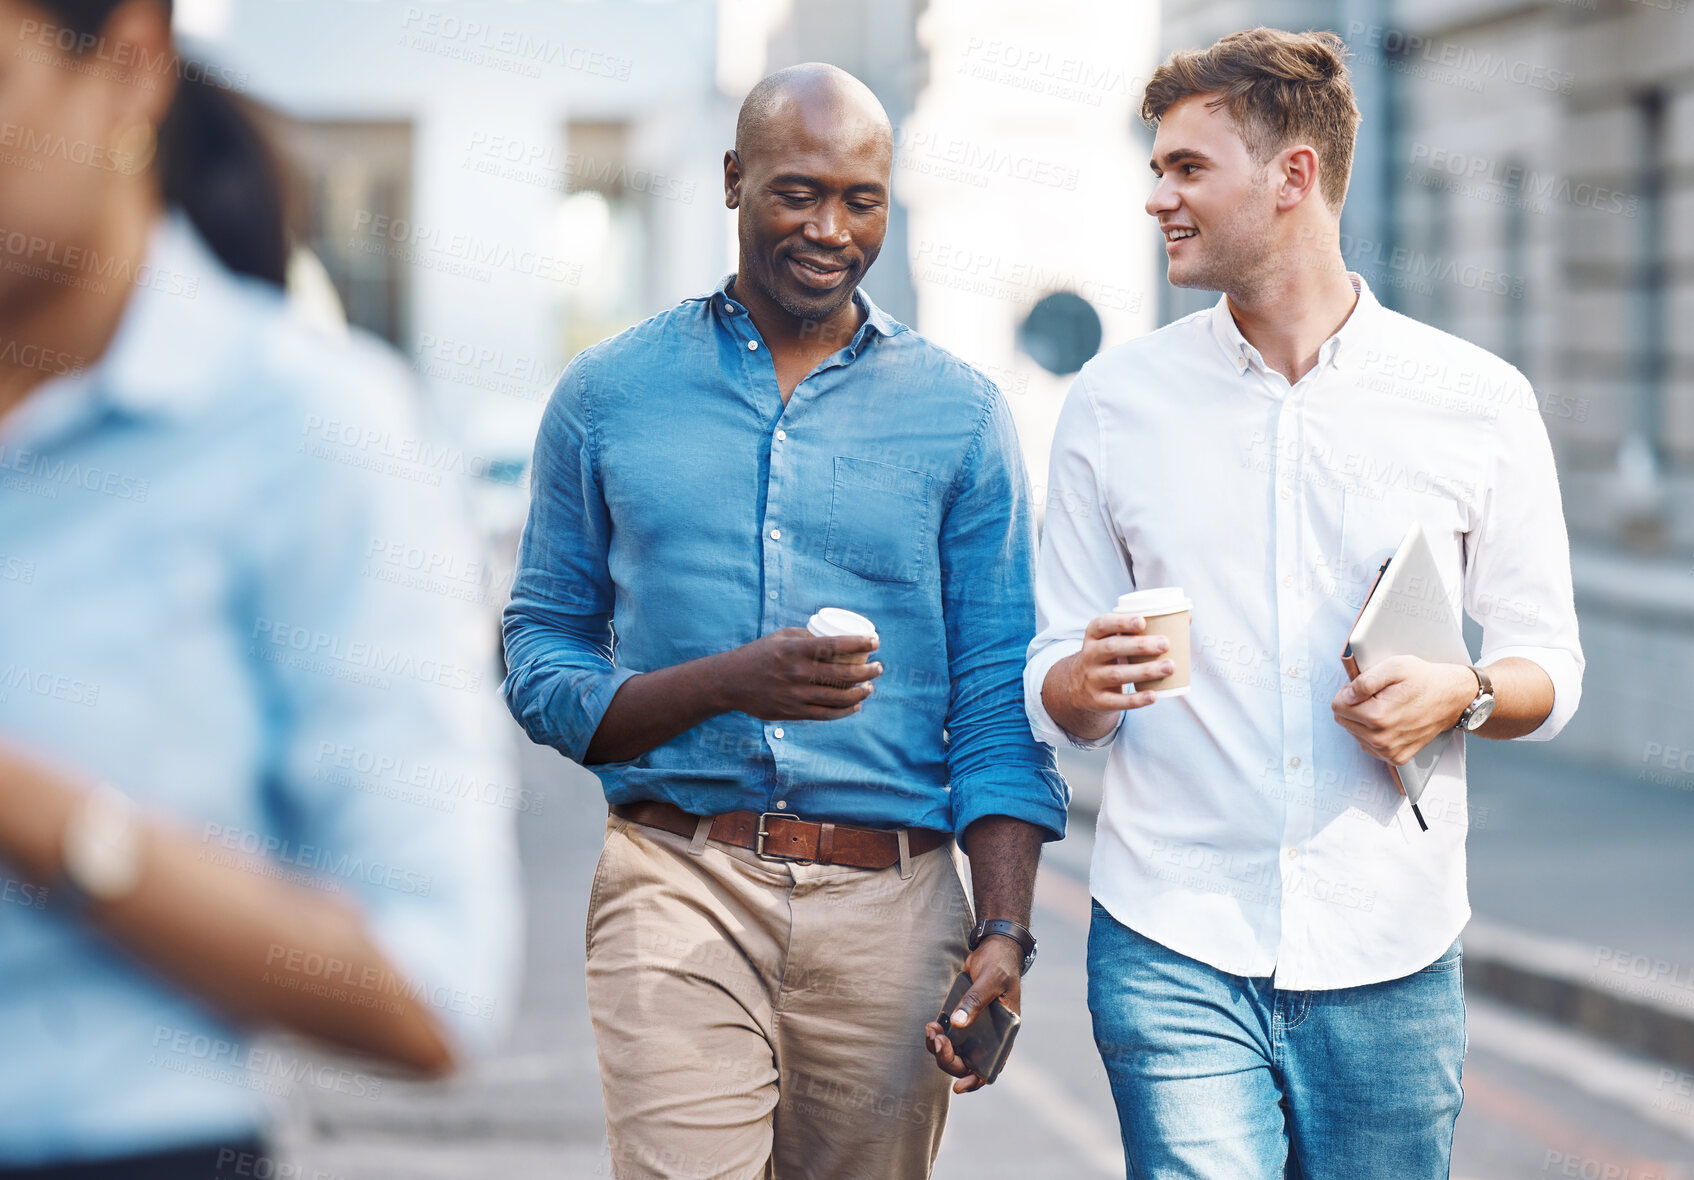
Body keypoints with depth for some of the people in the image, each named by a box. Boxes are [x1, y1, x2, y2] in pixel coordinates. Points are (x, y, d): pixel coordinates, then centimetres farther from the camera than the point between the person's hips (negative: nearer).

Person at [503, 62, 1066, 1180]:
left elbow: (998, 707, 6)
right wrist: (725, 683, -12)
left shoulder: (960, 412, 8)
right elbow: (540, 670, 6)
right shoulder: (608, 394, 8)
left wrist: (1004, 933, -7)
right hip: (678, 885, -1)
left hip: (890, 903, 1)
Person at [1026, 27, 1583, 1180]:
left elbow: (1549, 668, 8)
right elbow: (1052, 688, 8)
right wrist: (1087, 682, -15)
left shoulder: (1479, 401, 2)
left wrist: (1459, 693, -14)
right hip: (1175, 953, 0)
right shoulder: (1116, 400, 6)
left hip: (1388, 957, 0)